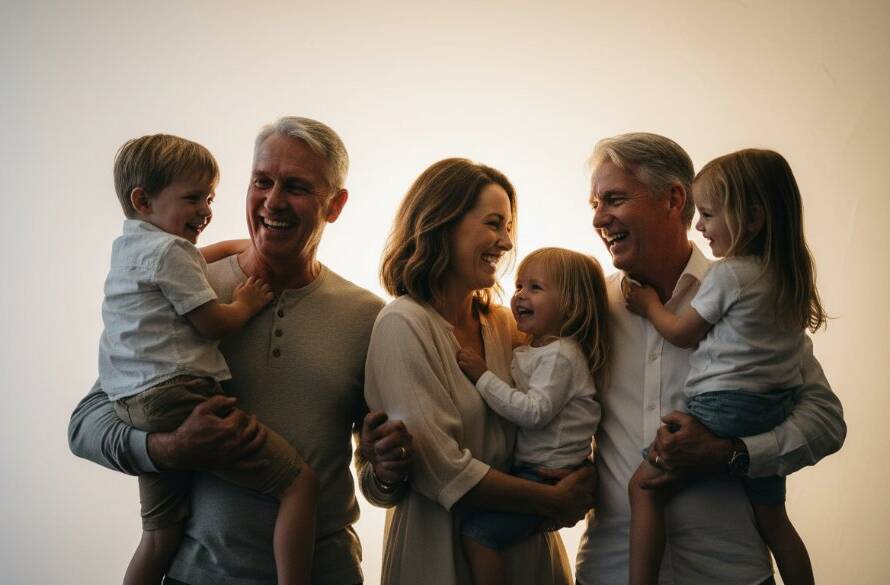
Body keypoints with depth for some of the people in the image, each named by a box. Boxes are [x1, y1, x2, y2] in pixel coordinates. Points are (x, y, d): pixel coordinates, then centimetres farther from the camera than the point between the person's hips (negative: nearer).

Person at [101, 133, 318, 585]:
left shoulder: (125, 247, 22)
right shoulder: (170, 250, -8)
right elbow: (212, 323, -10)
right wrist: (245, 305, 11)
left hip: (132, 407, 10)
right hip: (180, 400, -10)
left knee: (159, 537, 18)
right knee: (300, 481, -11)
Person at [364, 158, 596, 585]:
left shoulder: (505, 323, 1)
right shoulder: (403, 326, -17)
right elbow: (442, 470, -22)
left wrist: (576, 490, -13)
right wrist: (552, 501, -16)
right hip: (442, 548, -5)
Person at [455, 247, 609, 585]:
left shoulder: (560, 354, -15)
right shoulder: (529, 350, 12)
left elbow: (534, 411, -24)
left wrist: (483, 376, -21)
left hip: (548, 475, -10)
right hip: (526, 467, 10)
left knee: (476, 531, -18)